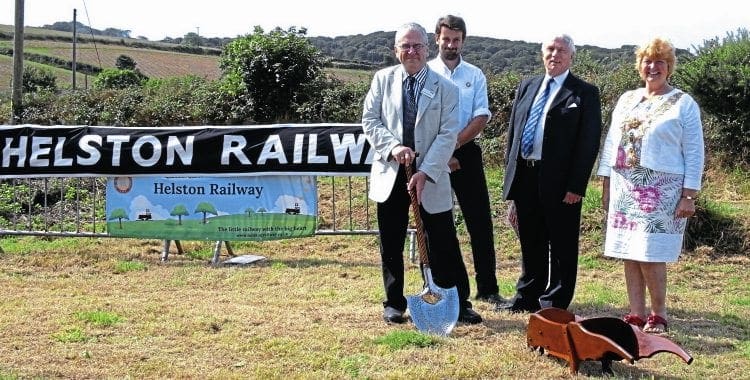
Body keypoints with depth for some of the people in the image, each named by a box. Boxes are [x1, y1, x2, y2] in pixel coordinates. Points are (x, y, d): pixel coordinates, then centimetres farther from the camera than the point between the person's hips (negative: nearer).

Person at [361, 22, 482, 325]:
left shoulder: (445, 89, -2)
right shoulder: (383, 79, 4)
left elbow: (447, 134, -7)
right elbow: (370, 121, 2)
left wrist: (425, 172, -17)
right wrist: (393, 146, -15)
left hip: (430, 177, -2)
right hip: (390, 174, 2)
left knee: (443, 244, 1)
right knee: (391, 245, 9)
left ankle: (459, 305, 11)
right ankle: (394, 303, 23)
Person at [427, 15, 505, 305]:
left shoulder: (475, 75, 7)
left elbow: (481, 118, -1)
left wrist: (454, 144, -13)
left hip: (466, 153, 2)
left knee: (480, 222, 1)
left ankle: (487, 288, 8)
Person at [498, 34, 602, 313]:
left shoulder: (585, 93, -2)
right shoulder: (526, 87, 15)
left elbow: (589, 142, -8)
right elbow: (513, 132, 17)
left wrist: (576, 186, -14)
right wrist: (510, 173, 11)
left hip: (559, 181, -5)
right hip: (524, 176, 5)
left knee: (561, 246, 4)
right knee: (530, 242, 15)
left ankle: (555, 304, 14)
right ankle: (527, 298, 27)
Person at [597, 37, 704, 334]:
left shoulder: (683, 104, 1)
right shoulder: (626, 100, 14)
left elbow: (694, 154, -2)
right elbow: (611, 143, 16)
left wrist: (689, 196, -9)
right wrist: (606, 185, 10)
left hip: (661, 191, -5)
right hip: (625, 189, 5)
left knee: (650, 255, -9)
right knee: (629, 254, 4)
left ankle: (658, 316, 7)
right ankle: (636, 315, 12)